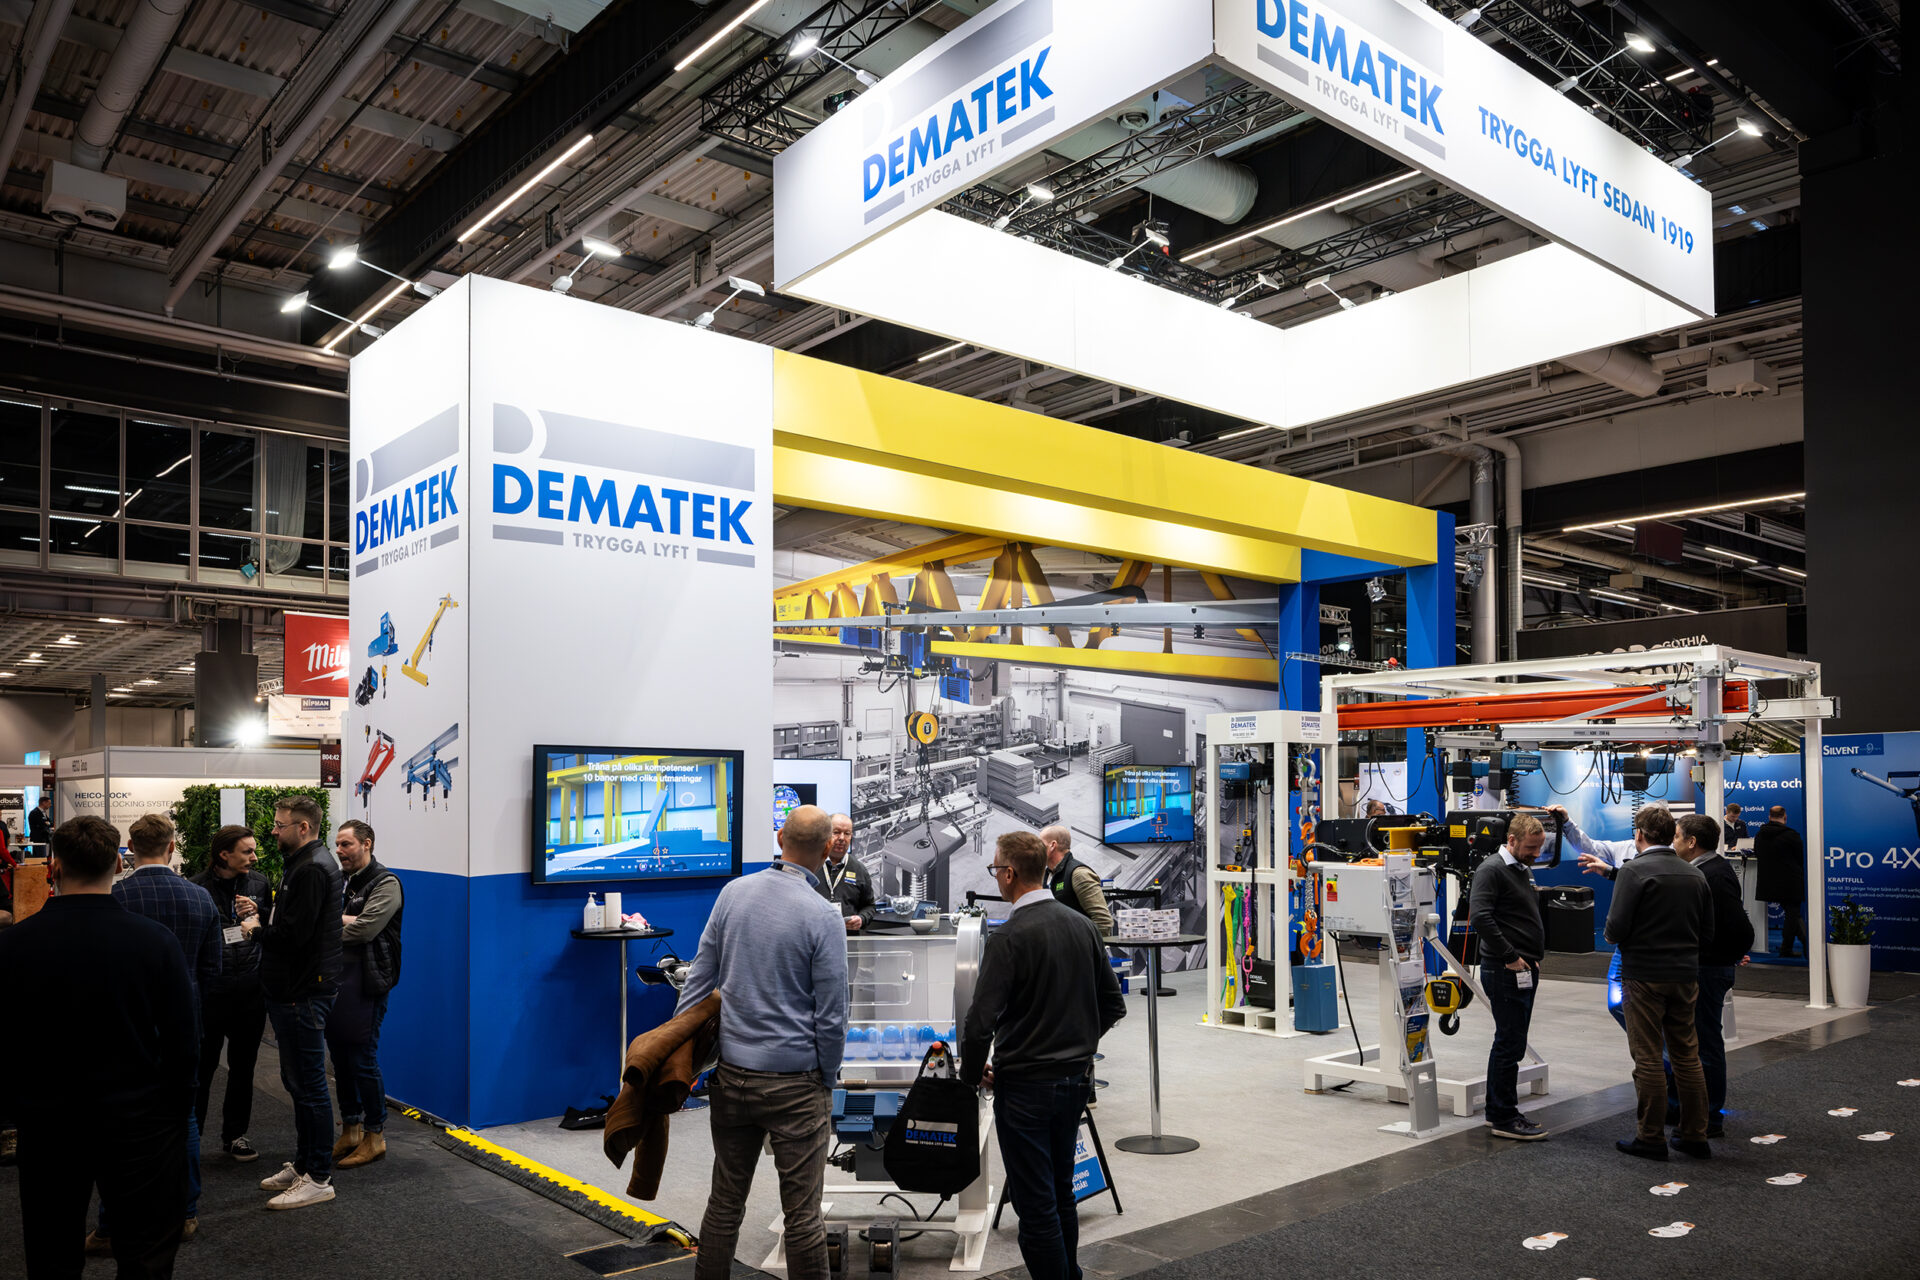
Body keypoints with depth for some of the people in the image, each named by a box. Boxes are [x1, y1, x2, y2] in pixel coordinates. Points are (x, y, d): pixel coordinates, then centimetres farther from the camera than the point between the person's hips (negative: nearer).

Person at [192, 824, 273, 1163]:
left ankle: (235, 1135, 27)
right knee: (202, 1065, 3)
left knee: (243, 1067, 13)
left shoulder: (260, 883, 5)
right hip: (210, 992, -4)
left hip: (250, 991, 4)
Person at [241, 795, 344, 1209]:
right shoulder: (303, 863, 16)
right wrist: (262, 915, 5)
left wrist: (256, 931, -7)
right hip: (295, 989, 11)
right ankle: (303, 1164, 30)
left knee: (308, 1085, -4)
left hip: (304, 994, -11)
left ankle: (318, 1178, 3)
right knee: (298, 1081, 18)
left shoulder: (311, 870, -18)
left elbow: (293, 936, -24)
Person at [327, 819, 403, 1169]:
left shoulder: (385, 884, -8)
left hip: (364, 983, -7)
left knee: (362, 1059, -4)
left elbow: (363, 930, -18)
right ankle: (350, 1130, 25)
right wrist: (344, 920, -11)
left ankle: (375, 1135, 8)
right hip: (333, 979, 7)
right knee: (340, 1058, 13)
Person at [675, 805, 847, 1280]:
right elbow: (831, 1015, -10)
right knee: (802, 1212, 4)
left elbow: (699, 979, 6)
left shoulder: (734, 893, 0)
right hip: (793, 1080, -5)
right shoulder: (822, 916, -14)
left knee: (725, 1202, 17)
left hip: (732, 1074, 5)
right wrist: (827, 1080, 5)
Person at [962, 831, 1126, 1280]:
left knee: (1035, 1204, 4)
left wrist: (971, 1072, -4)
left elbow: (981, 1021, -21)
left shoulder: (1009, 936, -19)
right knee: (1062, 1192, 21)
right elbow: (1113, 1004, 10)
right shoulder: (1082, 924, 1)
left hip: (1026, 1086, -7)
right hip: (1076, 1079, 7)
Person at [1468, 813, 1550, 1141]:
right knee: (1510, 1044, -7)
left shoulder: (1524, 871, 18)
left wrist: (1537, 954, 15)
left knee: (1509, 1043, 14)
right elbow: (1480, 917, -24)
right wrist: (1510, 956, -20)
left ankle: (1497, 1111, 22)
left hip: (1525, 970, 10)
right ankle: (1505, 1118, 0)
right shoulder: (1492, 870, -13)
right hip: (1506, 971, -10)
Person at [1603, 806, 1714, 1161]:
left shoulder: (1633, 871, -12)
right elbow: (1708, 934, 11)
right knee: (1687, 1056, 13)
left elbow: (1616, 928, -17)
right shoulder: (1695, 874, 7)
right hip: (1685, 975, 6)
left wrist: (1612, 935, 5)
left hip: (1645, 975, -6)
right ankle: (1695, 1136, 17)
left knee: (1648, 1059, 1)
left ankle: (1651, 1138, 6)